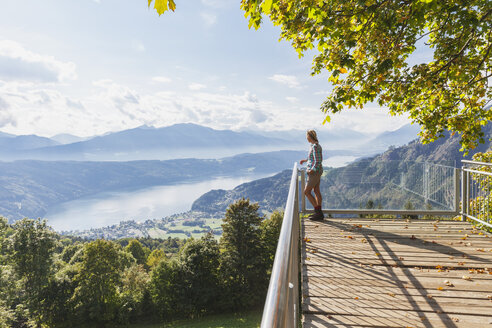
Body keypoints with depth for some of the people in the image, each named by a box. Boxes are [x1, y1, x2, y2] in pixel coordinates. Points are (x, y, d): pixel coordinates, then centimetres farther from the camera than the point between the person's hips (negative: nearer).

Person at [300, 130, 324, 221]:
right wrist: (306, 160, 25)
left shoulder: (315, 147, -22)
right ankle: (319, 213, 21)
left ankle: (318, 212, 1)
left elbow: (318, 162, -24)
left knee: (306, 192, -3)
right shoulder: (317, 145, 8)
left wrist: (311, 171, -17)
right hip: (317, 171, 10)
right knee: (316, 191, 14)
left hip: (315, 172, -10)